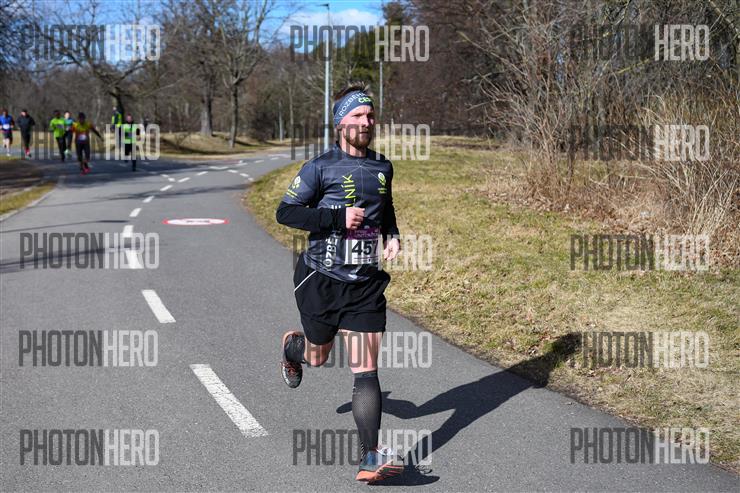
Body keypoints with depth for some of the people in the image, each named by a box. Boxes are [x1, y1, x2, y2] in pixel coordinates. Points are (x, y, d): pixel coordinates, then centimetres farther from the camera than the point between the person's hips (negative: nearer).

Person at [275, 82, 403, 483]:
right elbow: (284, 212, -13)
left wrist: (392, 235, 7)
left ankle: (370, 459, -9)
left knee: (366, 370, -6)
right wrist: (338, 217, -21)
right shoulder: (320, 167, -9)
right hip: (321, 280, -3)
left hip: (366, 284, 3)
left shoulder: (382, 167, 8)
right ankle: (292, 348, 57)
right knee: (318, 357, 19)